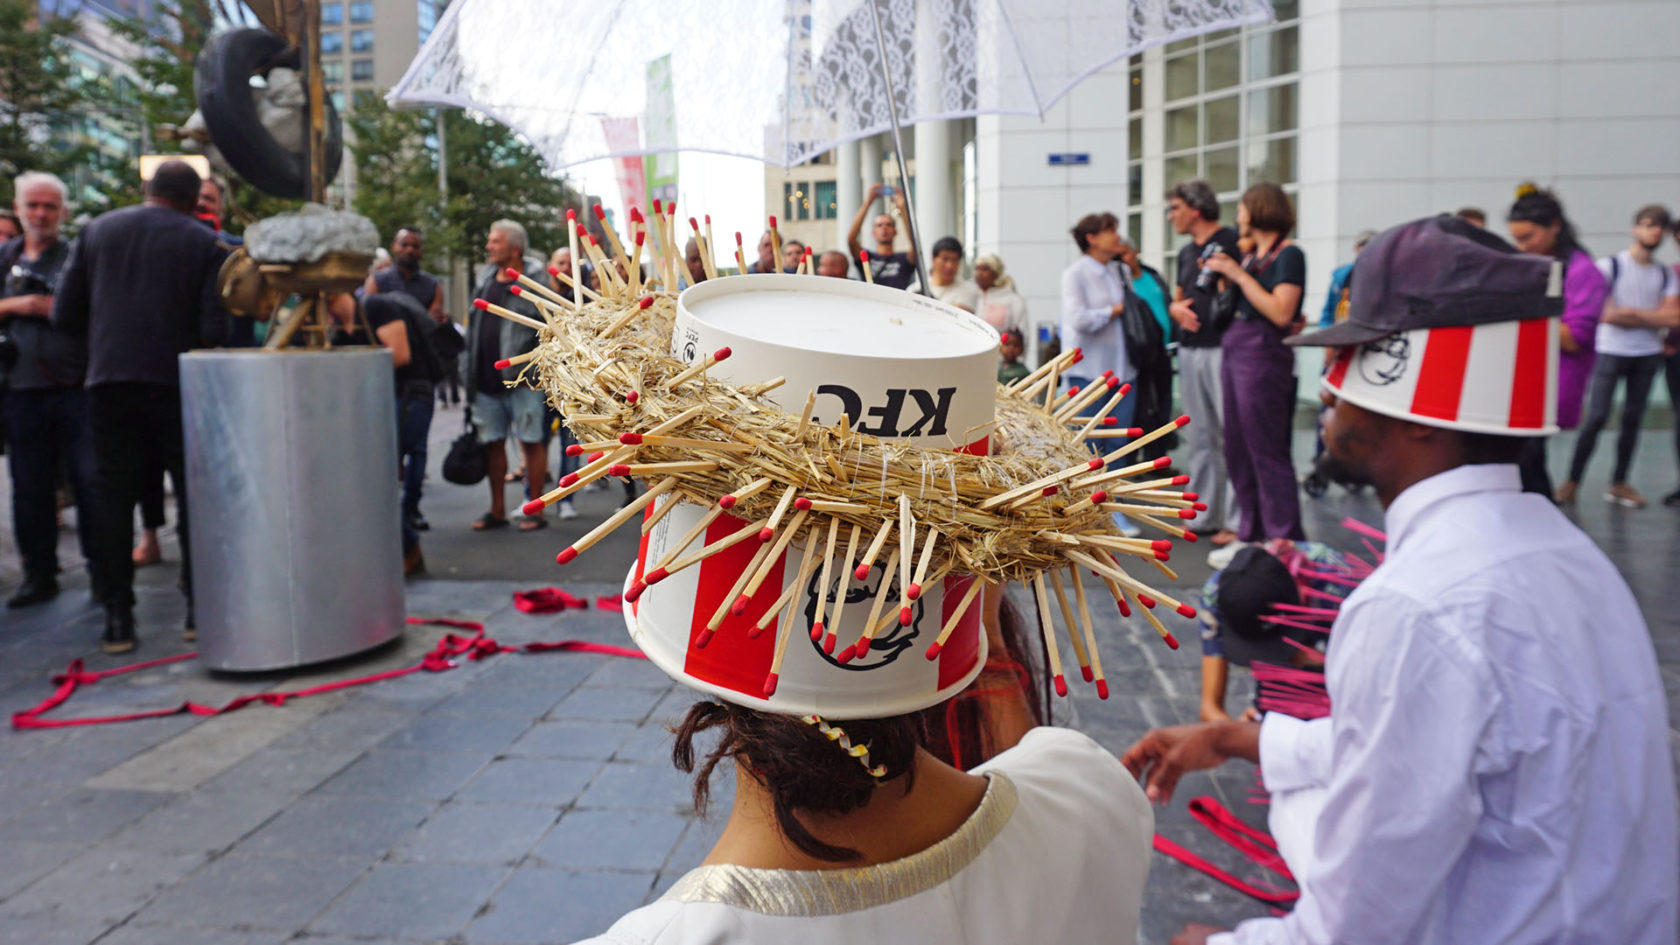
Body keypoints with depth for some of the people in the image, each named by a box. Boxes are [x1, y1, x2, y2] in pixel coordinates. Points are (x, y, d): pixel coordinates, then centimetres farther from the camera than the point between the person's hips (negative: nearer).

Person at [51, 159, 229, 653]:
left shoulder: (97, 230, 6)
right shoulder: (205, 244, -2)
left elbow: (64, 315, 5)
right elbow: (214, 329, -11)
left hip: (110, 382, 2)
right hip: (177, 385, -2)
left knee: (113, 499, 7)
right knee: (193, 496, 9)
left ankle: (118, 618, 7)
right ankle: (200, 607, 12)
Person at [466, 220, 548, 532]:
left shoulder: (534, 284, -5)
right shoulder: (485, 284, 15)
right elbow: (473, 332, 20)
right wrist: (470, 375, 15)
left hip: (521, 380, -7)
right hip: (487, 382, 7)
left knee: (531, 442, -1)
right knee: (493, 444, 9)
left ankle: (536, 510, 6)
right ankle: (497, 510, 19)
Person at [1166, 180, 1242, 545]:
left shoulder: (1231, 242, -5)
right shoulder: (1186, 252, 19)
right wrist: (1177, 308, 5)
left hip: (1222, 348, -8)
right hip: (1189, 350, 8)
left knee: (1231, 435, -9)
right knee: (1199, 437, 12)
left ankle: (1236, 521, -6)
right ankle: (1203, 516, 18)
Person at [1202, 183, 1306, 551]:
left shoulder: (1289, 254, -7)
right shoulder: (1251, 256, 18)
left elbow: (1281, 313, -19)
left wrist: (1239, 275, -14)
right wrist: (1222, 274, 6)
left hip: (1264, 354, -9)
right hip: (1232, 350, 9)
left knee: (1267, 452, -7)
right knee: (1238, 451, 12)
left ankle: (1285, 541, 0)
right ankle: (1251, 532, 21)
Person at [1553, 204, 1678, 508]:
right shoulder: (1610, 266, -3)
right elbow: (1605, 313, -12)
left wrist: (1633, 313, -10)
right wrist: (1652, 318, -5)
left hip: (1648, 355, 4)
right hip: (1611, 352, -4)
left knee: (1633, 418, 4)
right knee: (1597, 417, -10)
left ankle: (1619, 484, 11)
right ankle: (1572, 481, -5)